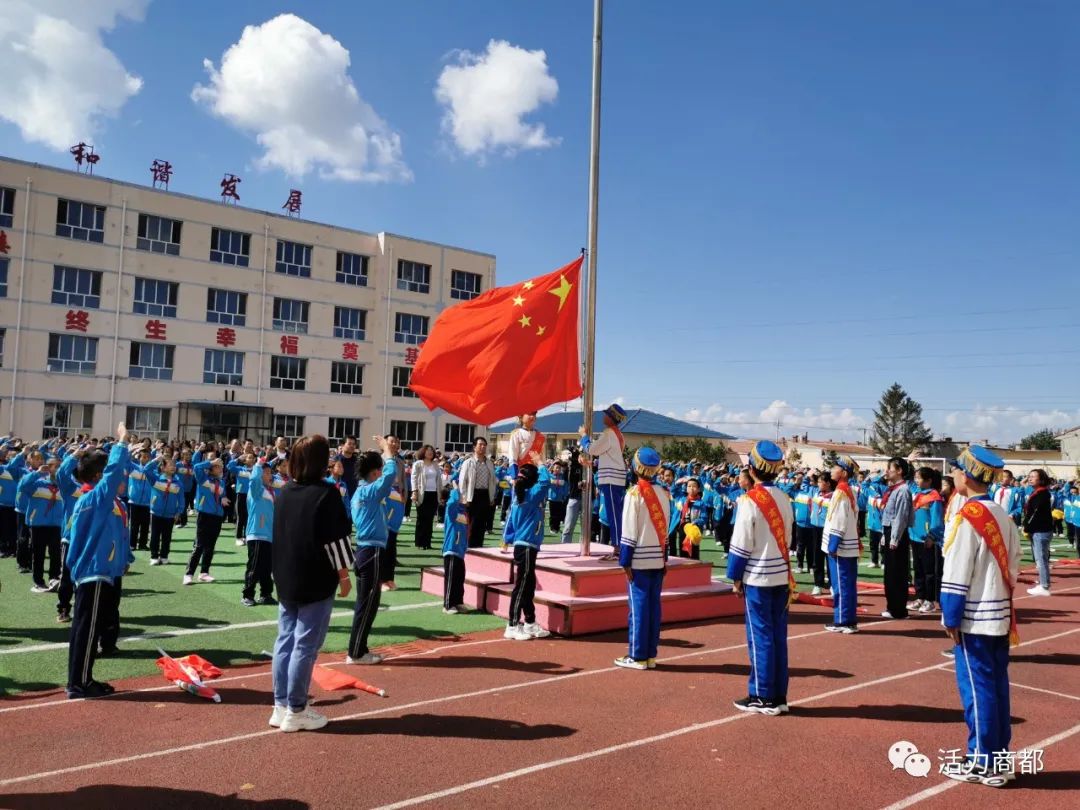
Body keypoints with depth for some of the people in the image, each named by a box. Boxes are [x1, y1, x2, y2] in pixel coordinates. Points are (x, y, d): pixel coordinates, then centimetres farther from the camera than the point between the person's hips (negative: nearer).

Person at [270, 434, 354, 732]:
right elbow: (335, 540, -16)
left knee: (285, 640, 12)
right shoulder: (326, 494, -15)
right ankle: (296, 712, 6)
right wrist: (344, 575, -7)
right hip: (316, 583, -7)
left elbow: (280, 534, 14)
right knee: (305, 645, -1)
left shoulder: (284, 492, 6)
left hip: (286, 579, 7)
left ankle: (281, 706, 19)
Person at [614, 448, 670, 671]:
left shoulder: (635, 493, -11)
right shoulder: (664, 493, 7)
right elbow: (666, 527, 11)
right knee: (653, 606, 10)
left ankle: (637, 656, 5)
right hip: (658, 558, 6)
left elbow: (629, 530, -12)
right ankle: (651, 654, 16)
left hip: (640, 559, -6)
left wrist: (625, 561, -8)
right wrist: (665, 557, 16)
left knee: (638, 606, 0)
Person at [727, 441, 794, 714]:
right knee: (778, 636, 11)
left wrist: (735, 577, -4)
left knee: (760, 636, 1)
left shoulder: (750, 500, -15)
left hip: (758, 578, -6)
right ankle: (779, 697, 18)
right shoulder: (784, 499, 6)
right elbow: (787, 539, 12)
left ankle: (763, 698, 8)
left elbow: (741, 543, -13)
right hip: (782, 576, 6)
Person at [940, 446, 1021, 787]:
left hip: (975, 618, -8)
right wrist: (1001, 599, 19)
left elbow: (957, 574, -17)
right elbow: (1013, 566, 13)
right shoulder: (1002, 516, 8)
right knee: (996, 686, 13)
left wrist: (951, 618, -11)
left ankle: (983, 763, 8)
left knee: (976, 687, 0)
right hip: (1001, 616, 8)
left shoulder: (967, 516, -17)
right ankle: (1000, 758, 22)